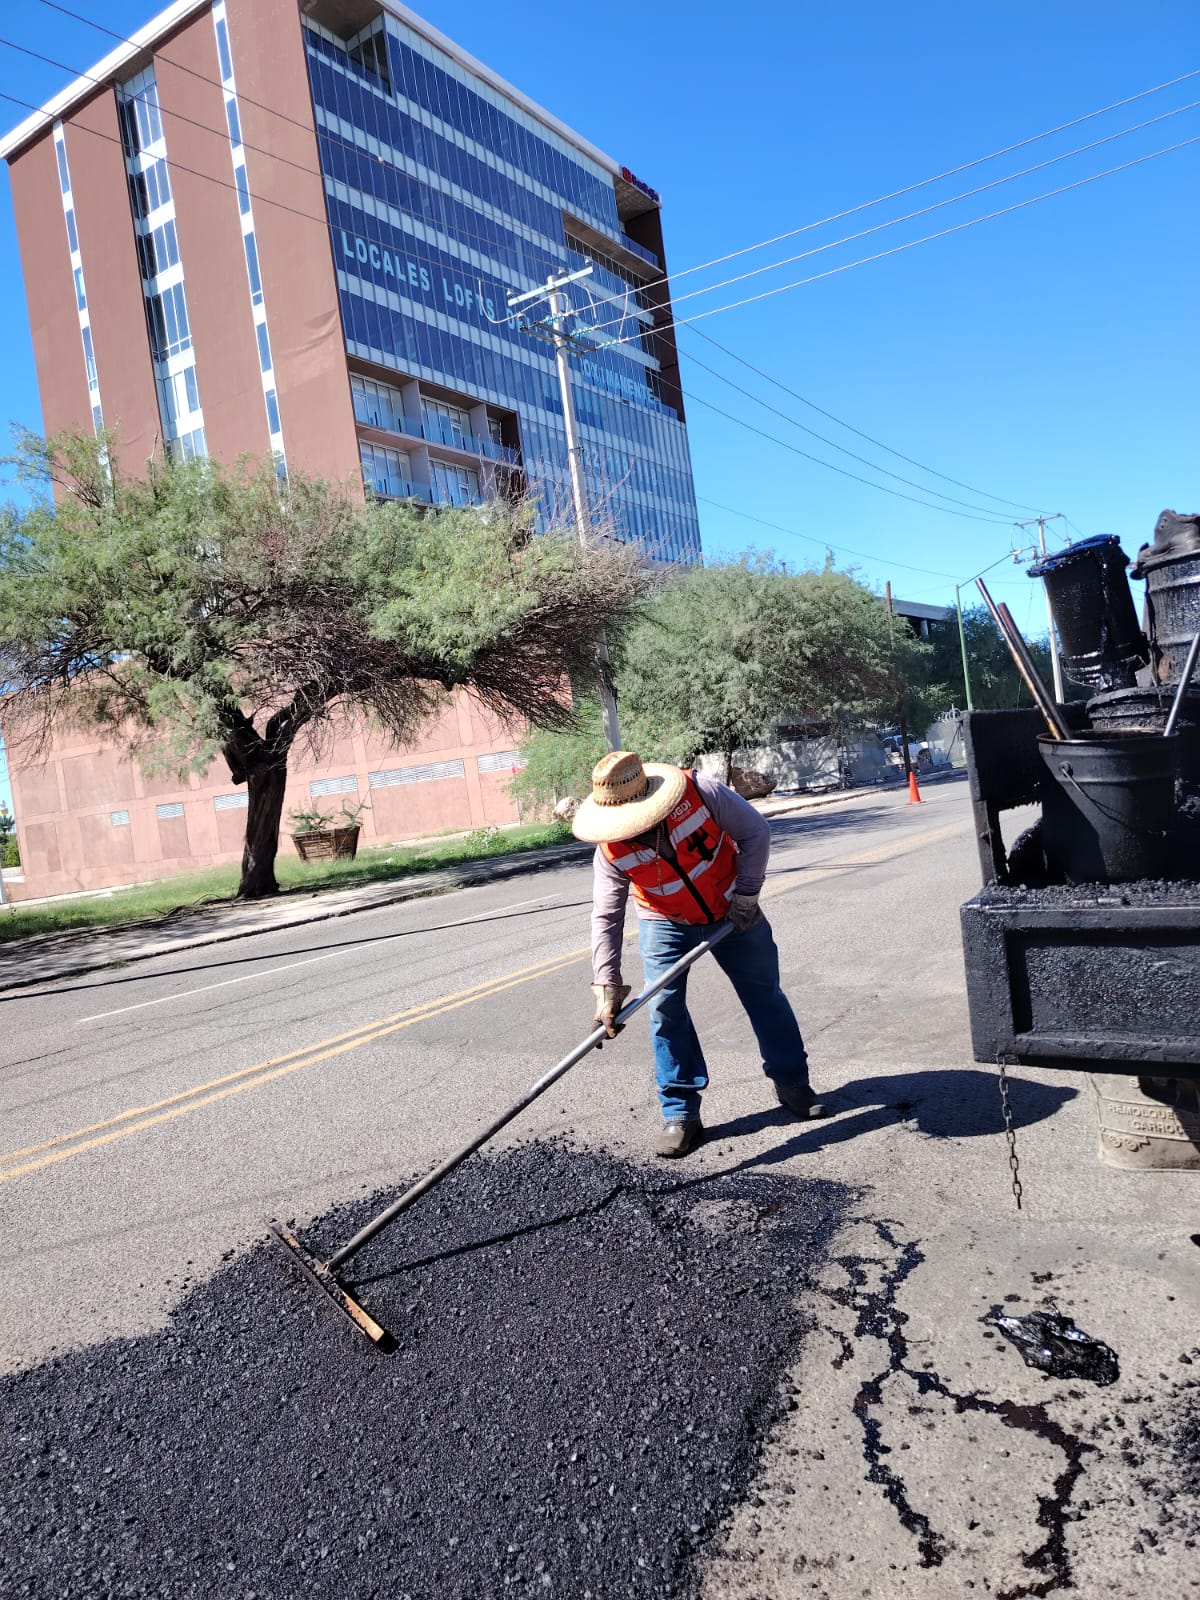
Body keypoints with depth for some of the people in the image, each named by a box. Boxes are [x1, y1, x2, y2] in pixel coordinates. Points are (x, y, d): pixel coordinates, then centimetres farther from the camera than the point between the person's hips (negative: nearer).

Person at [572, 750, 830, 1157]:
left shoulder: (701, 793, -32)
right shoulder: (611, 852, -26)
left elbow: (755, 831, -19)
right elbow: (606, 918, -21)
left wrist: (745, 895, -18)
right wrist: (607, 985, -28)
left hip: (731, 911, 0)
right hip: (665, 924, 0)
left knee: (765, 994, 11)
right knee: (665, 1010, -10)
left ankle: (792, 1083, 31)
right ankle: (680, 1115, 4)